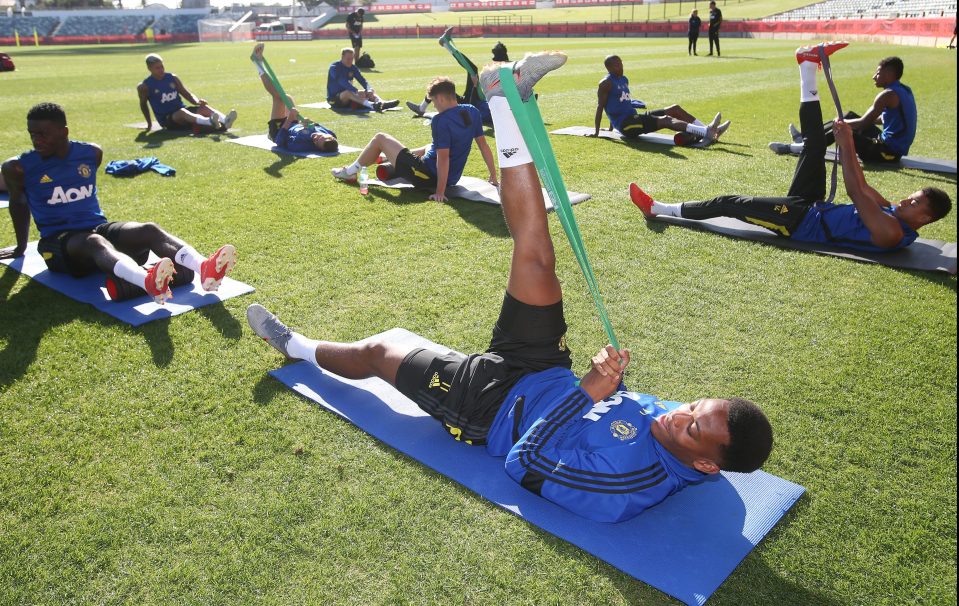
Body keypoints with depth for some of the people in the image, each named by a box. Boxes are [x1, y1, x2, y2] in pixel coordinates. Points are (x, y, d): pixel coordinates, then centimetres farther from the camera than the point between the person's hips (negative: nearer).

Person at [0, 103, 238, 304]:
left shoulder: (91, 153, 7)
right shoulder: (19, 167, -2)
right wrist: (21, 247, 27)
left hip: (99, 227, 4)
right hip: (59, 240, -4)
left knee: (150, 230, -26)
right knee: (95, 242, -39)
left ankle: (205, 269, -56)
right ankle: (148, 282, -73)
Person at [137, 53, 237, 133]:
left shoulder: (172, 78, 9)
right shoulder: (145, 86, -2)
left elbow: (187, 94, 11)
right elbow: (143, 104, 12)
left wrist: (197, 101, -10)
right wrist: (149, 123, 15)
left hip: (181, 110, 5)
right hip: (167, 119, -5)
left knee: (204, 107, -23)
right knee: (182, 112, -38)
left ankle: (224, 122, -55)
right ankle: (209, 122, -69)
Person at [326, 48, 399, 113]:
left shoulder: (353, 68, 9)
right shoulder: (334, 67, -12)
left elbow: (362, 80, -2)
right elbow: (342, 81, -28)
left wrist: (369, 90, -25)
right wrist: (356, 92, -41)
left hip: (348, 98, 7)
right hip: (334, 99, -7)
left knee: (368, 92, -12)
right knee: (348, 92, -37)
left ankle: (382, 103, -43)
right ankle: (372, 105, -61)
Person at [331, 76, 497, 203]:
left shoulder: (441, 121, -25)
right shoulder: (472, 112, -3)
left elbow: (443, 158, -29)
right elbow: (483, 145, 1)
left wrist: (440, 192, -27)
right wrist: (493, 176, 8)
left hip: (427, 176, -7)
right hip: (453, 178, 8)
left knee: (380, 138, 8)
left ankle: (351, 172, 28)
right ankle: (391, 163, 57)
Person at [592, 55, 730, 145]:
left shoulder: (624, 80, 18)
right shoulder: (606, 83, -8)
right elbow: (600, 107, -12)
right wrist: (597, 131, -15)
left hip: (635, 117, 9)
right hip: (625, 124, -9)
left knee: (675, 109, 0)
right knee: (665, 120, -26)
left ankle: (709, 132, -8)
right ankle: (707, 132, -39)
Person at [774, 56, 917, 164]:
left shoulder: (888, 95, -18)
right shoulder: (904, 90, 12)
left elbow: (863, 124, -21)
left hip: (888, 152, -10)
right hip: (896, 148, 10)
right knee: (850, 116, 16)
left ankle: (793, 148, -6)